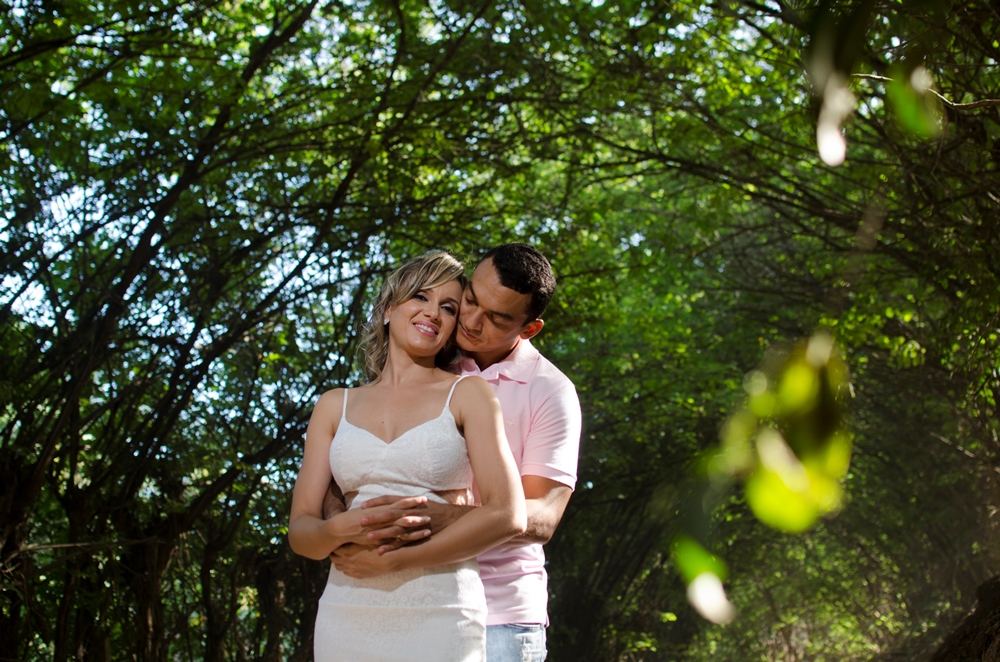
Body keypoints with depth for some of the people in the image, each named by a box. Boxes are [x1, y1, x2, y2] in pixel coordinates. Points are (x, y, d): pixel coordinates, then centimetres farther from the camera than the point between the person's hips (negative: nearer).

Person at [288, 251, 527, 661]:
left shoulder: (466, 394, 4)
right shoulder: (335, 406, 13)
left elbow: (508, 515, -8)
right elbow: (300, 530, 8)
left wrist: (391, 559, -11)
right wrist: (342, 529, -15)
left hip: (439, 619, -2)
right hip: (347, 619, 3)